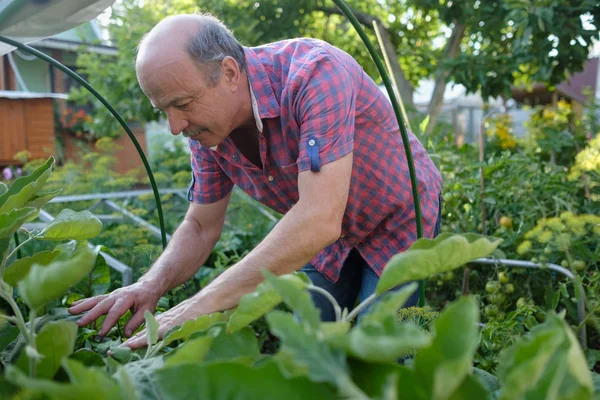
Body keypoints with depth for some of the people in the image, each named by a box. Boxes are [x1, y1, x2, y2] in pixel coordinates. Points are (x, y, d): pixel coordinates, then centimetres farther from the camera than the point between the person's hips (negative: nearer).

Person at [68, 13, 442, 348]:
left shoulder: (315, 73, -34)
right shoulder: (207, 124, -14)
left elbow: (319, 218, -42)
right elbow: (201, 227, -4)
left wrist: (204, 304, -41)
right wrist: (151, 285, -23)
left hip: (400, 220, -4)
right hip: (327, 239, 5)